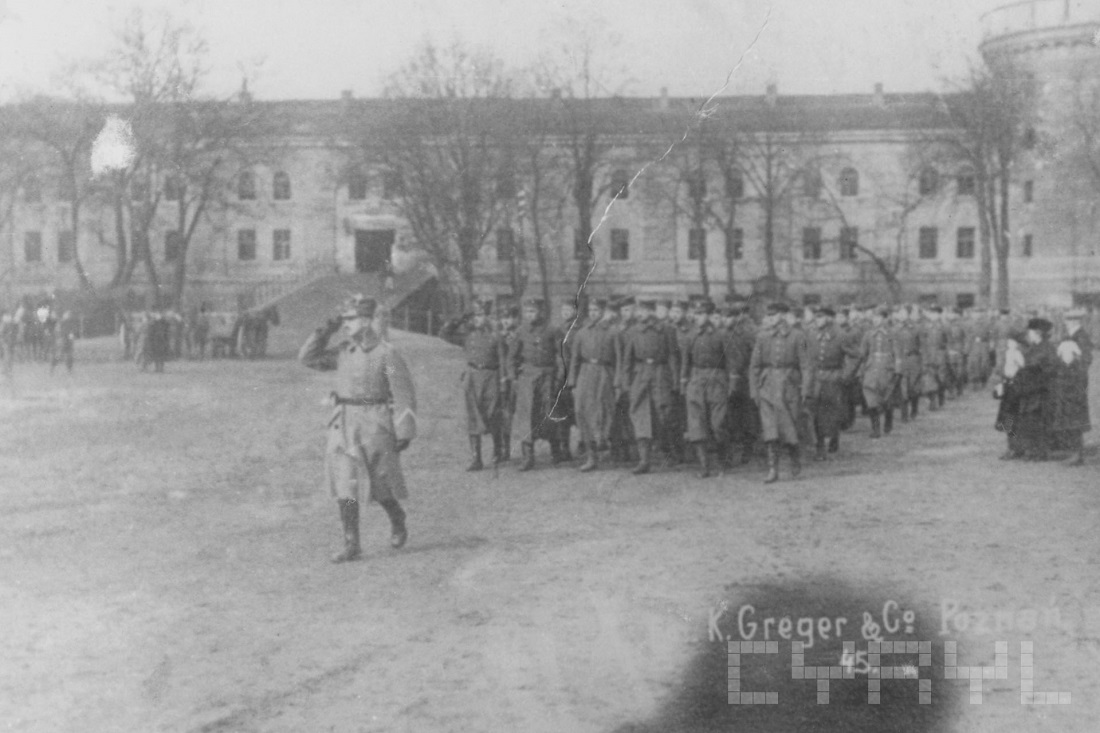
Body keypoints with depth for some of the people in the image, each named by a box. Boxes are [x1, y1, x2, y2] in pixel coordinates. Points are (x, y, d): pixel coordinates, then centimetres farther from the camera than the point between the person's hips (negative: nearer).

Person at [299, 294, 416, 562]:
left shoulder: (386, 353, -9)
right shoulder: (343, 350, 7)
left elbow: (404, 395, -9)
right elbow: (308, 358, 11)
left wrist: (404, 433, -12)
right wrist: (324, 332, -2)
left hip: (375, 425, -5)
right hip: (343, 425, 5)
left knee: (380, 484, 7)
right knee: (344, 484, -3)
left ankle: (398, 523, 36)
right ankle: (352, 545, 0)